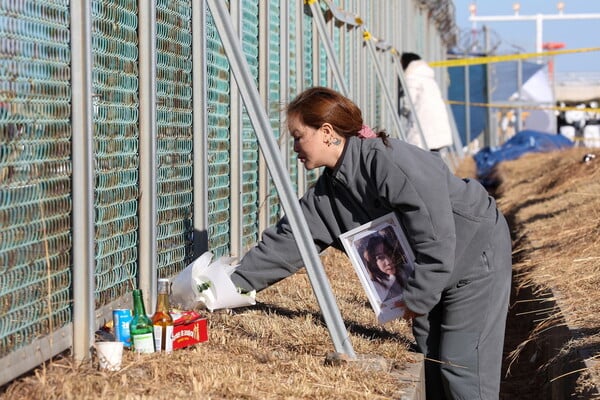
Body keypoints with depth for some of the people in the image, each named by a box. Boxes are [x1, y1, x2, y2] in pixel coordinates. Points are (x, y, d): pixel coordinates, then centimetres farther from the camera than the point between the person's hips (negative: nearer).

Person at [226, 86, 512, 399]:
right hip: (427, 276, 9)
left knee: (461, 368, -8)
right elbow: (286, 240, -2)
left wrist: (417, 297, -22)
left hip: (475, 257, -9)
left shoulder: (388, 161, -30)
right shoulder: (326, 193, -2)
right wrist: (237, 282, -11)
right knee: (429, 366, 10)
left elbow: (436, 237, -30)